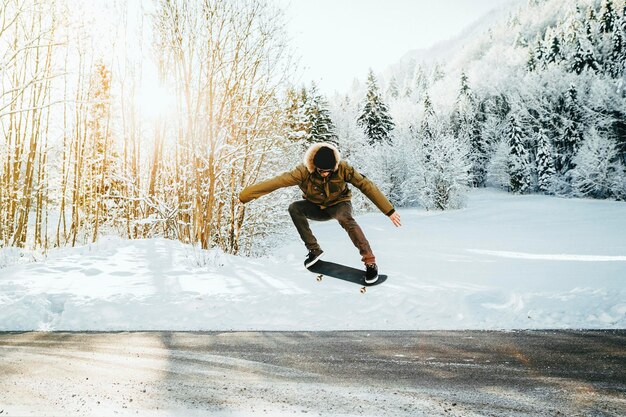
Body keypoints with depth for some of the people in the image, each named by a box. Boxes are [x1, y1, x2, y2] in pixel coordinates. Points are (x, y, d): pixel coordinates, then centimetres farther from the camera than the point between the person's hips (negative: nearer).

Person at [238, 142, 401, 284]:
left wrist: (389, 210, -25)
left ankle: (370, 261, -31)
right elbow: (278, 181, -32)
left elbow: (366, 185, -24)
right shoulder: (304, 171, -26)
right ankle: (314, 250, -16)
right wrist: (246, 194, -37)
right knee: (294, 208, -26)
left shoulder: (343, 168, -26)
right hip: (317, 208, 2)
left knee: (345, 219, -37)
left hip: (339, 204, -2)